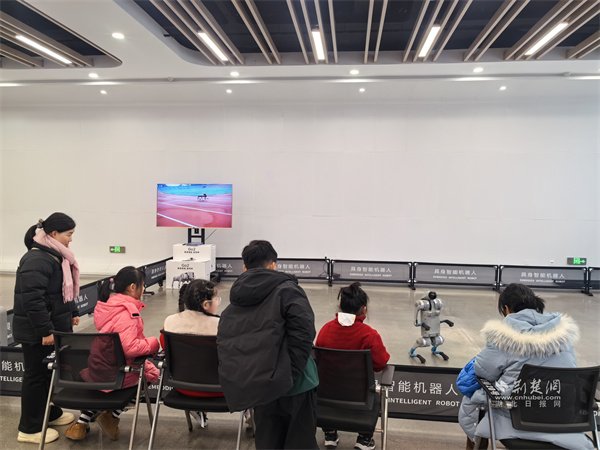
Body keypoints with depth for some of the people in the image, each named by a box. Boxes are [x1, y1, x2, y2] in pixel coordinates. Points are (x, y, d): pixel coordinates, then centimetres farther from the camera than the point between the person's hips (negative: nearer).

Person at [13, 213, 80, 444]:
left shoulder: (56, 255, 11)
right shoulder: (36, 260, -22)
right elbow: (32, 299, -27)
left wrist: (72, 312, 22)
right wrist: (45, 330, -25)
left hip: (55, 326, 10)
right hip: (36, 332, -10)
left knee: (52, 371, 20)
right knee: (36, 375, 3)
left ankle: (51, 413, 36)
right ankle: (29, 429, 17)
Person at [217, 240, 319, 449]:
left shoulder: (233, 304, 11)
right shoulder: (287, 290, -5)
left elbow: (224, 345, 7)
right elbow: (303, 334, -18)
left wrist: (243, 380, 8)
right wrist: (291, 375, -13)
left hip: (257, 388, 5)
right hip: (293, 385, -5)